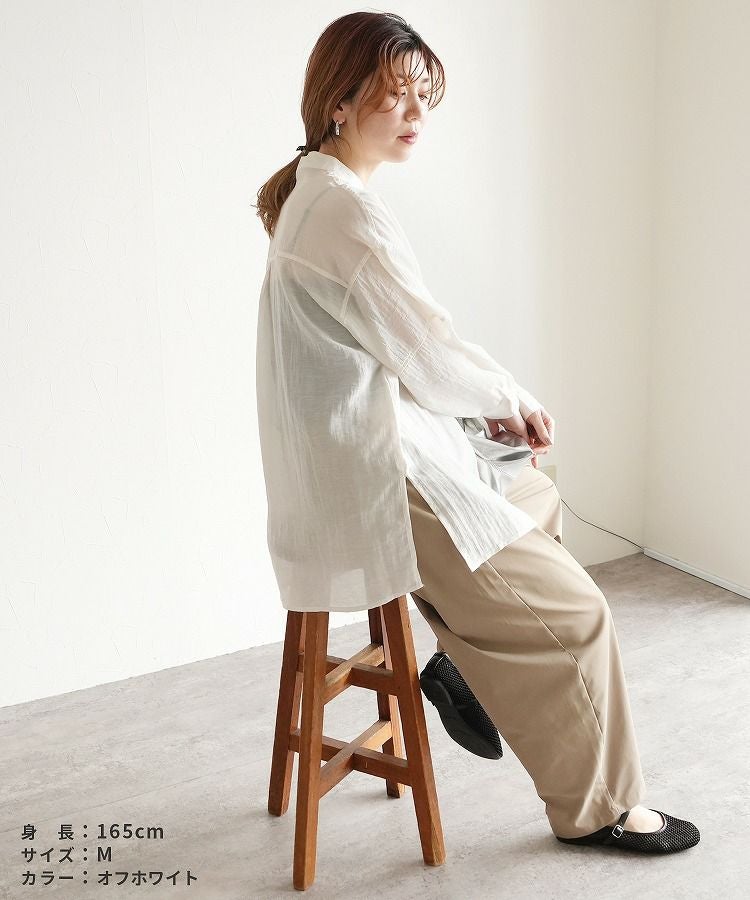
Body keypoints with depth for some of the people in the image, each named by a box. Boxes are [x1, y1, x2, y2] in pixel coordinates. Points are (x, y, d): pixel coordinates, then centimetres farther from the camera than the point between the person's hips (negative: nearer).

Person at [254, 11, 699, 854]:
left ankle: (463, 659, 27)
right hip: (382, 483, -10)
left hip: (353, 460, 10)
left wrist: (494, 400, 6)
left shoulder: (311, 193, 11)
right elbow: (430, 356, -20)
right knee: (575, 615, 1)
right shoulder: (347, 209, -21)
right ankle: (598, 807, 18)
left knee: (538, 498, 29)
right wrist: (514, 398, -1)